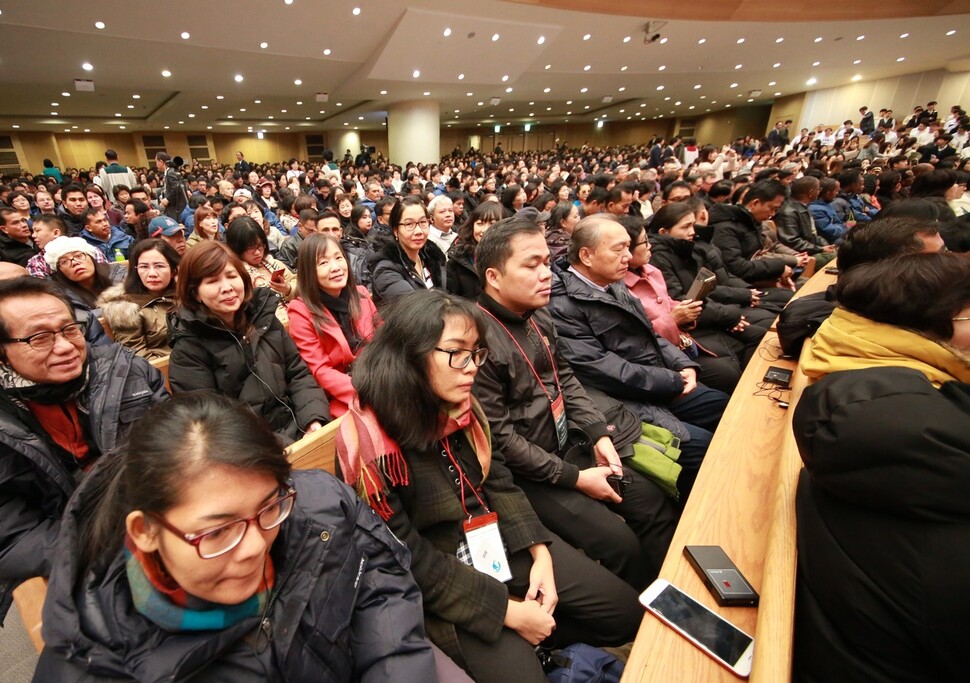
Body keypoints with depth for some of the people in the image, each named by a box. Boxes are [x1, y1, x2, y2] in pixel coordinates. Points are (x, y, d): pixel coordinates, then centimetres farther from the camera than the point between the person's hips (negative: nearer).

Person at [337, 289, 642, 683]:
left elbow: (497, 479, 4)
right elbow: (407, 559, -22)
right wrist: (507, 610, -18)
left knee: (625, 612, 8)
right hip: (438, 585, -6)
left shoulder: (459, 406, -5)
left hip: (499, 541, 6)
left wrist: (539, 553, -6)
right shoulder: (370, 441, -26)